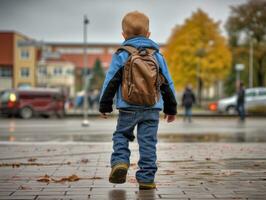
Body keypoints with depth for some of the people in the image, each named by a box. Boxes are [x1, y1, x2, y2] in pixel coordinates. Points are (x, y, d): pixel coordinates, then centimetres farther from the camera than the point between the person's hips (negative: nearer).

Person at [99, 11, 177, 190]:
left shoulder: (121, 55, 1)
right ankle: (146, 178, 4)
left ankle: (120, 162, -5)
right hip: (152, 109, 2)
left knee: (121, 135, 17)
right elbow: (167, 83, 11)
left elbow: (111, 81, 1)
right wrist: (171, 108, 19)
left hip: (128, 108, -1)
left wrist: (105, 105, 9)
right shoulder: (157, 55, 9)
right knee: (148, 142, 4)